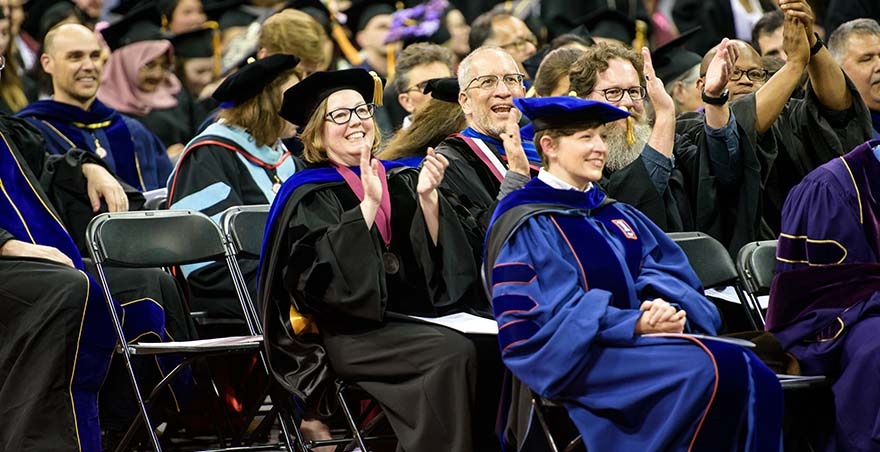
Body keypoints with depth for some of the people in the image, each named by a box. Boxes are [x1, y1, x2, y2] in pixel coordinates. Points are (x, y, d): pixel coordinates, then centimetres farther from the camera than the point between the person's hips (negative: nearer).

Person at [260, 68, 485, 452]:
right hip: (351, 330, -5)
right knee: (452, 354, -30)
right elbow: (324, 270, -14)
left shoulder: (401, 181, 17)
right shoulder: (309, 196, 3)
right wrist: (368, 203, -20)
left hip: (413, 316, 5)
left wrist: (427, 197, -10)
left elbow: (439, 257, 5)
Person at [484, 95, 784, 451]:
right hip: (577, 358, -7)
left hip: (636, 342, 7)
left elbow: (667, 276, 12)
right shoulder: (526, 226, -2)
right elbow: (553, 315, -12)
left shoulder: (617, 216, 21)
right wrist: (635, 324, -19)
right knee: (710, 368, -31)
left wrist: (669, 311, -12)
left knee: (754, 380, -22)